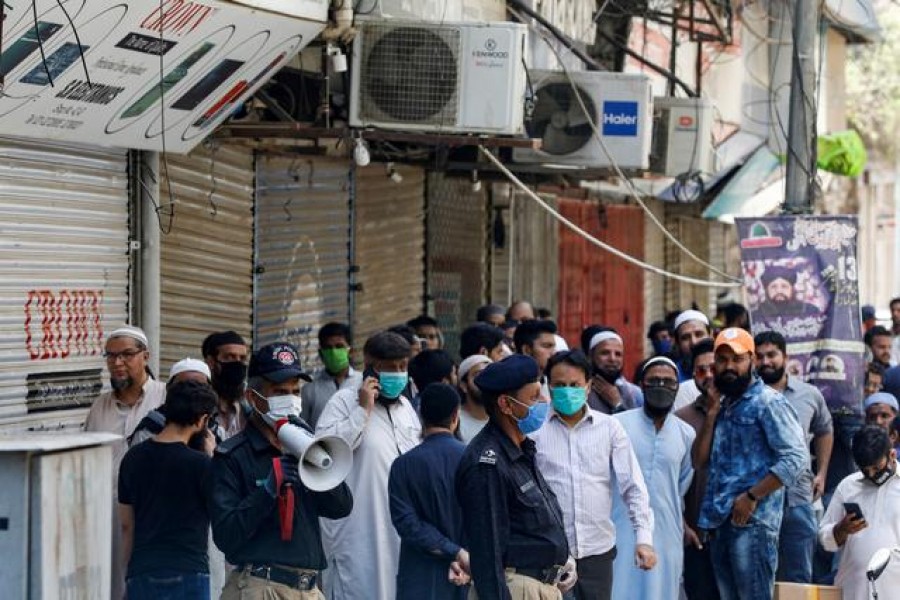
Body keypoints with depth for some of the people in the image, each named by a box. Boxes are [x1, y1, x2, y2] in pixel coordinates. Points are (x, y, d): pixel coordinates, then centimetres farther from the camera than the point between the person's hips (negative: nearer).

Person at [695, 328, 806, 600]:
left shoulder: (767, 402, -6)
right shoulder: (724, 405, 18)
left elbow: (796, 458, -15)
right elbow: (701, 458, 12)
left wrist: (751, 497, -16)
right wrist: (713, 411, 4)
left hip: (752, 523, -8)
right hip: (721, 523, 8)